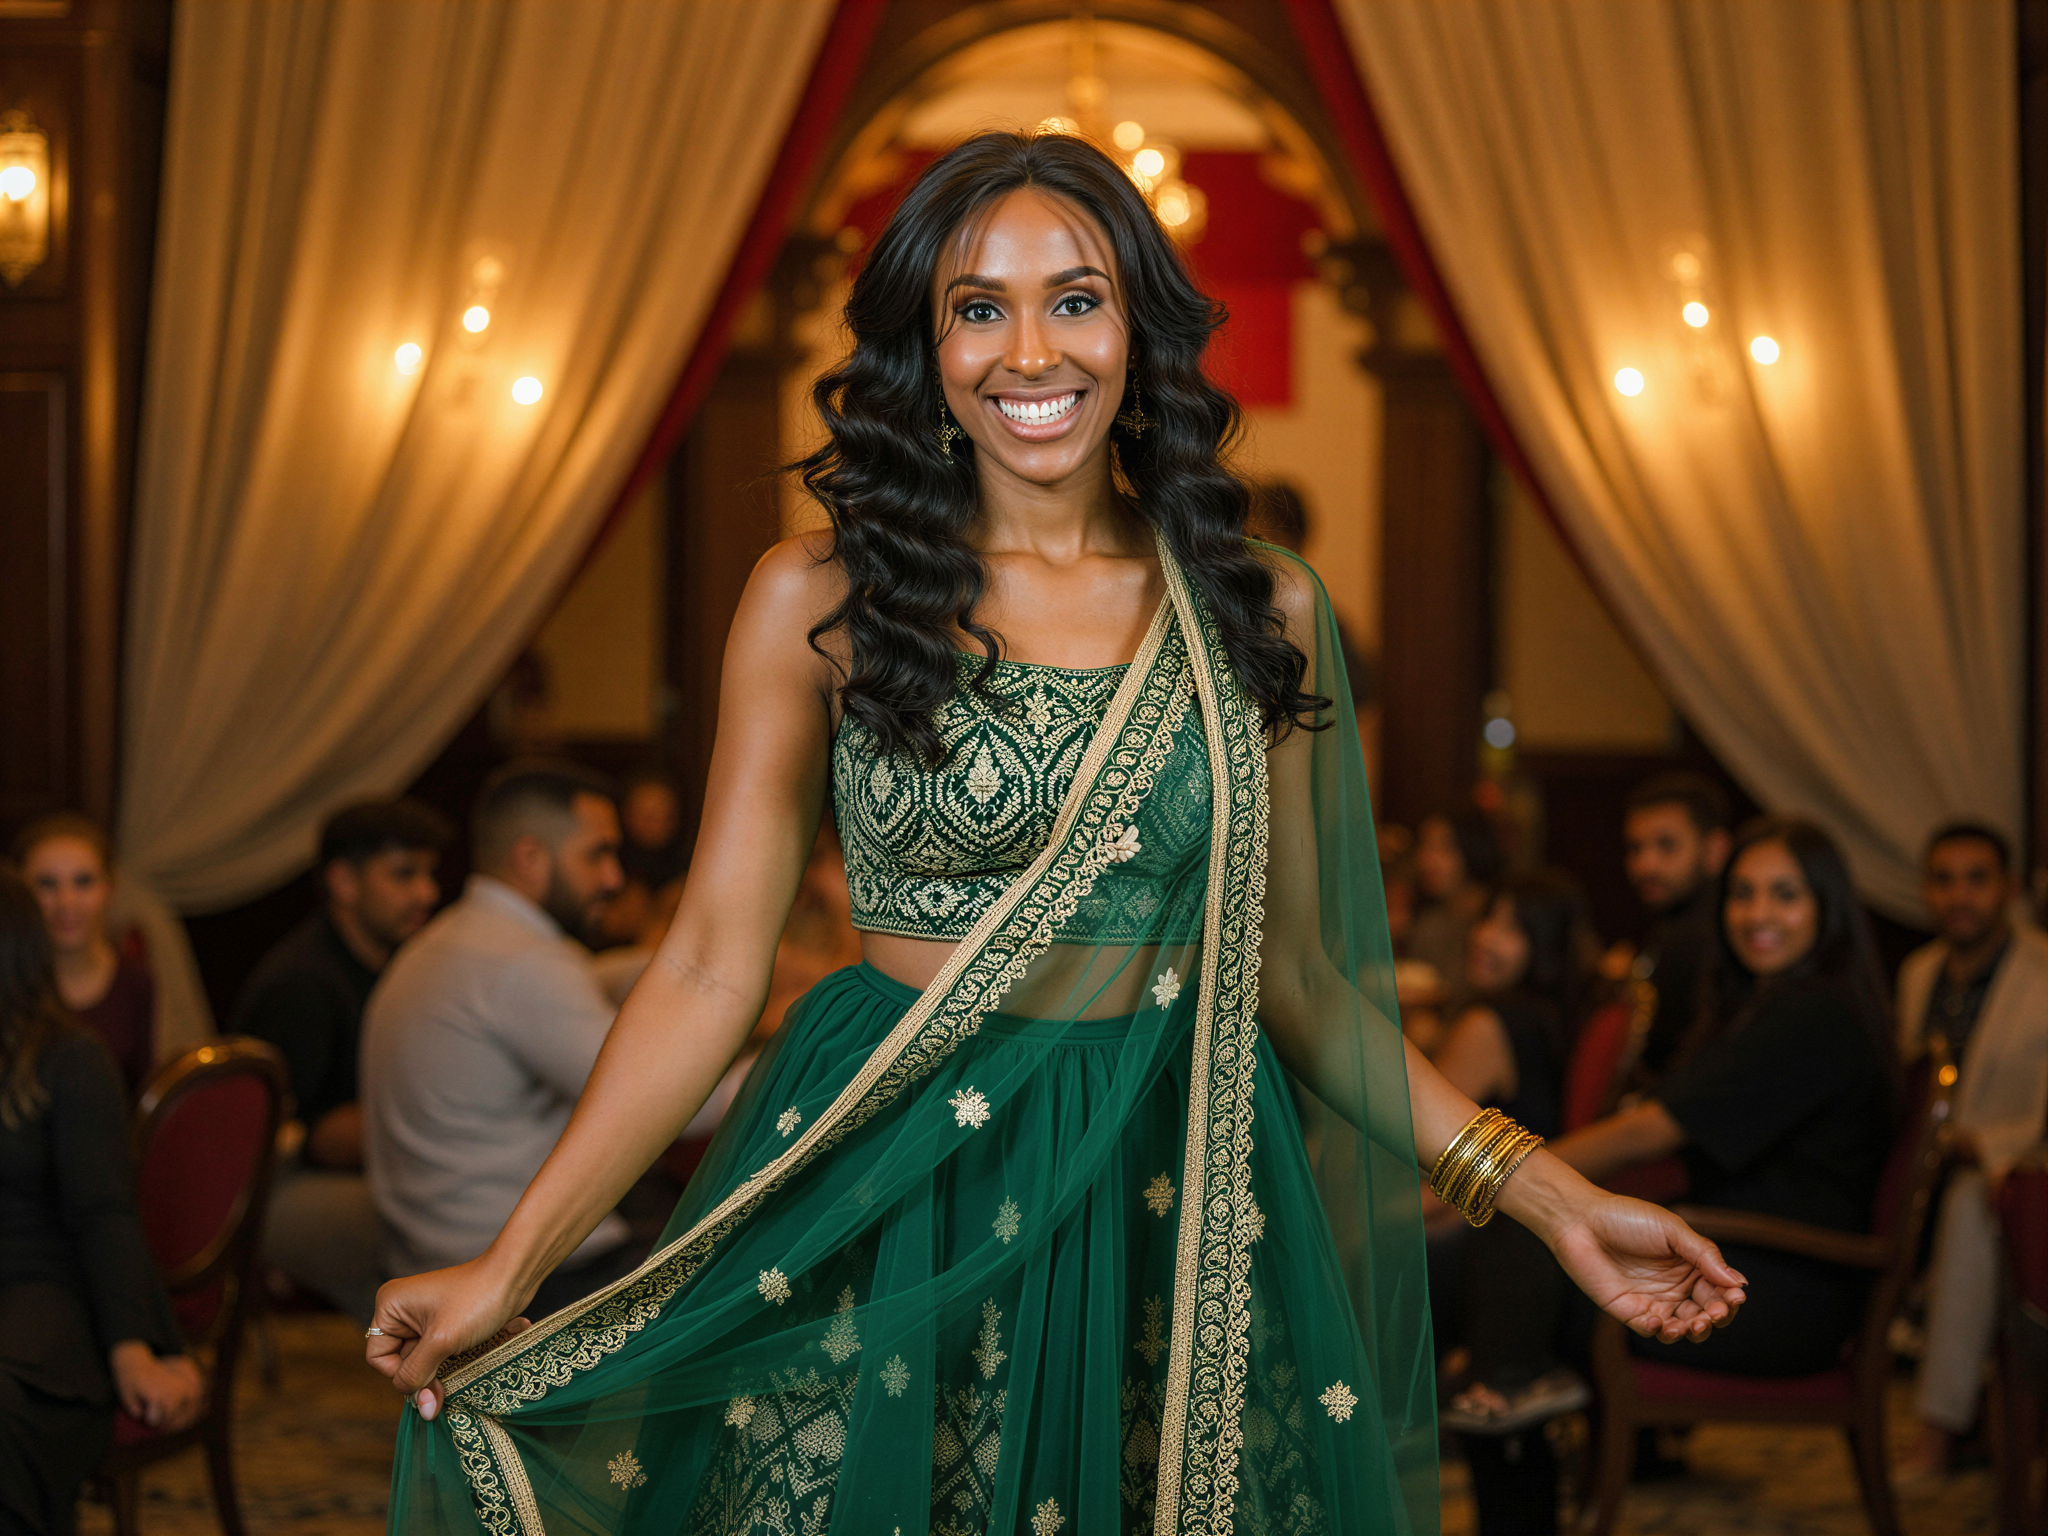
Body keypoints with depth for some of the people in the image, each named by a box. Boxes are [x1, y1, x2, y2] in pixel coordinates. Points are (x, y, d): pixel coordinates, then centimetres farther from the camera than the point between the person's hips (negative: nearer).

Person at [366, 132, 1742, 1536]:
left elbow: (1291, 969, 8)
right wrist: (509, 1265, -11)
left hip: (1179, 1203, 2)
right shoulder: (822, 602, -2)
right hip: (884, 1199, -2)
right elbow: (712, 965, -3)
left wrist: (1545, 1192, 1)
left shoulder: (1259, 610, 4)